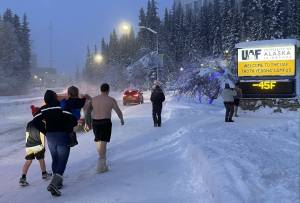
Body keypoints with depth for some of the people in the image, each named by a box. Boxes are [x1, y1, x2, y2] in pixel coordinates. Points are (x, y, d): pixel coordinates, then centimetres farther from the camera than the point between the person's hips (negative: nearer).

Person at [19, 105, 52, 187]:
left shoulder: (29, 124, 9)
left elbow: (27, 135, 10)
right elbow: (42, 135, -10)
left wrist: (27, 145, 16)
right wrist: (43, 145, -5)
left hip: (29, 146, 4)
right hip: (38, 146, -4)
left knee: (28, 161, 4)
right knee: (41, 159, 14)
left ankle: (23, 178, -7)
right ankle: (44, 174, 32)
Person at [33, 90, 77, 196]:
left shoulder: (43, 109, 2)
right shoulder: (62, 107, -12)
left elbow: (36, 121, -1)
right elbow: (73, 120, -18)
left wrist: (45, 131, 8)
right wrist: (67, 129, -1)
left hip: (50, 136, 5)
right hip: (62, 136, -5)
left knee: (55, 160, 21)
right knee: (62, 161, -4)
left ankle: (57, 182, 29)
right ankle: (54, 184, -20)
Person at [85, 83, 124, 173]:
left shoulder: (93, 99, 7)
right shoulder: (111, 100, -4)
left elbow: (88, 111, 7)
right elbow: (118, 112, 3)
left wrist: (88, 123, 15)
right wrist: (122, 120, 21)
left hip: (95, 122, 4)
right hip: (105, 123, -4)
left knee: (98, 141, 21)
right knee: (103, 143, -3)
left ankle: (102, 161, 35)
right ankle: (101, 166, -6)